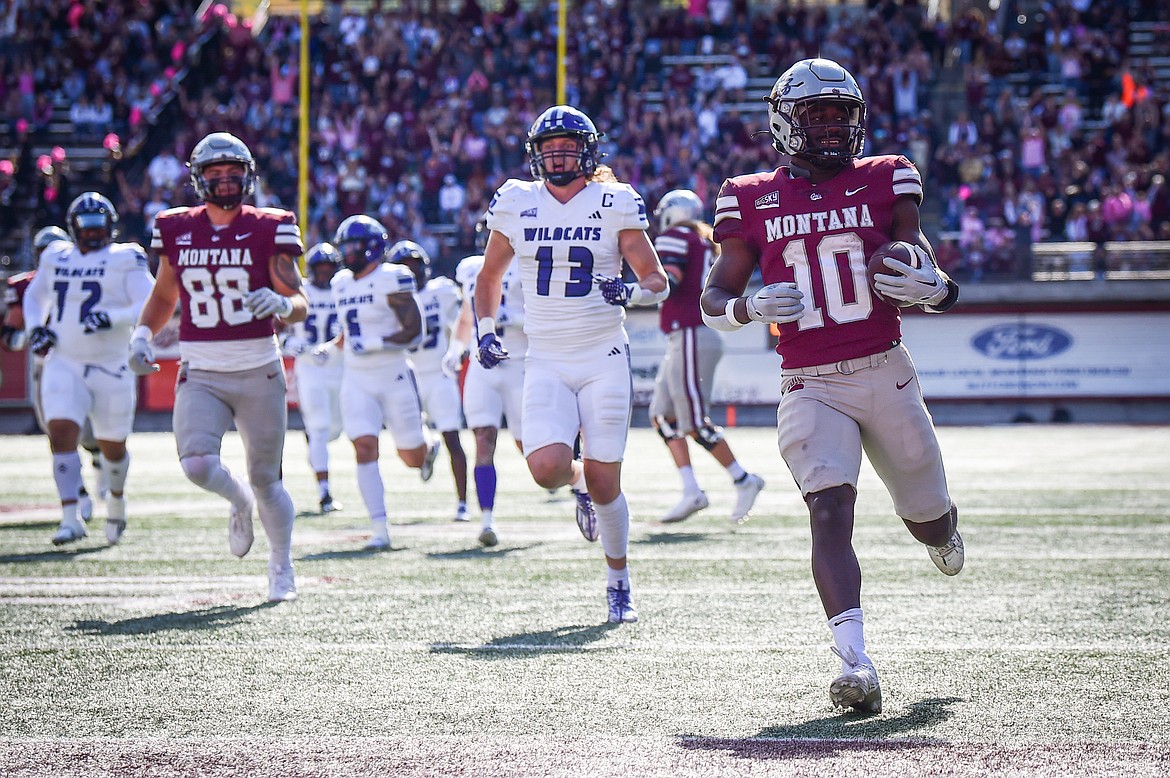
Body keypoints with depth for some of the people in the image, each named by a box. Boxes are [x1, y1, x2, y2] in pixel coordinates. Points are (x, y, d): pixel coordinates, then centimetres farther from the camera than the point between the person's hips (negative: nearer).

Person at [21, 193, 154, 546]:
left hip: (111, 368, -2)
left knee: (112, 446, 11)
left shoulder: (126, 261, -3)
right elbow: (34, 296, 27)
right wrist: (35, 328, 8)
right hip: (63, 365, 2)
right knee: (61, 433, -17)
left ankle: (116, 497, 42)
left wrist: (111, 319, -27)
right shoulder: (56, 259, 10)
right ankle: (70, 518, -17)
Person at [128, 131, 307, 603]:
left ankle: (282, 568, 29)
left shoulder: (268, 229, -3)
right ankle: (239, 502, 16)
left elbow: (301, 304, -3)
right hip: (201, 376, 1)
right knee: (197, 465, -20)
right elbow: (164, 297, 20)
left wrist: (281, 305, -26)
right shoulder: (177, 230, 5)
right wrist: (142, 335, 2)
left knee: (265, 479, 6)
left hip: (259, 373, -1)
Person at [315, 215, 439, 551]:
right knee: (365, 449, -12)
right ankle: (380, 530, -12)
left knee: (411, 457, 7)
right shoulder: (342, 284, 9)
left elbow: (414, 332, -16)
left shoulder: (390, 281, -13)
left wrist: (375, 343, -26)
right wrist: (331, 347, 7)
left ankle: (428, 447, 46)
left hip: (394, 377, -5)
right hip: (356, 381, 5)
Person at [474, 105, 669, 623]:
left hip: (604, 357, -1)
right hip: (546, 361, 2)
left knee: (605, 484, -1)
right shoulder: (516, 204, 5)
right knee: (548, 468, -19)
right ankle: (579, 482, 20)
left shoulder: (614, 204, -1)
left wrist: (631, 292, -22)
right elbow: (489, 278, 19)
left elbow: (658, 282, -1)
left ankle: (619, 583, 21)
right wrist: (484, 331, 7)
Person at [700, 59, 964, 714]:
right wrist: (750, 306, -16)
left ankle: (941, 531, 53)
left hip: (886, 372, 1)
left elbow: (927, 274, 0)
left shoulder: (885, 181, 5)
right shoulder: (754, 200, 4)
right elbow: (713, 301, 7)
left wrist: (931, 286, -25)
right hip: (810, 386, -1)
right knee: (830, 510, -21)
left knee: (929, 518, 13)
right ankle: (857, 665, -29)